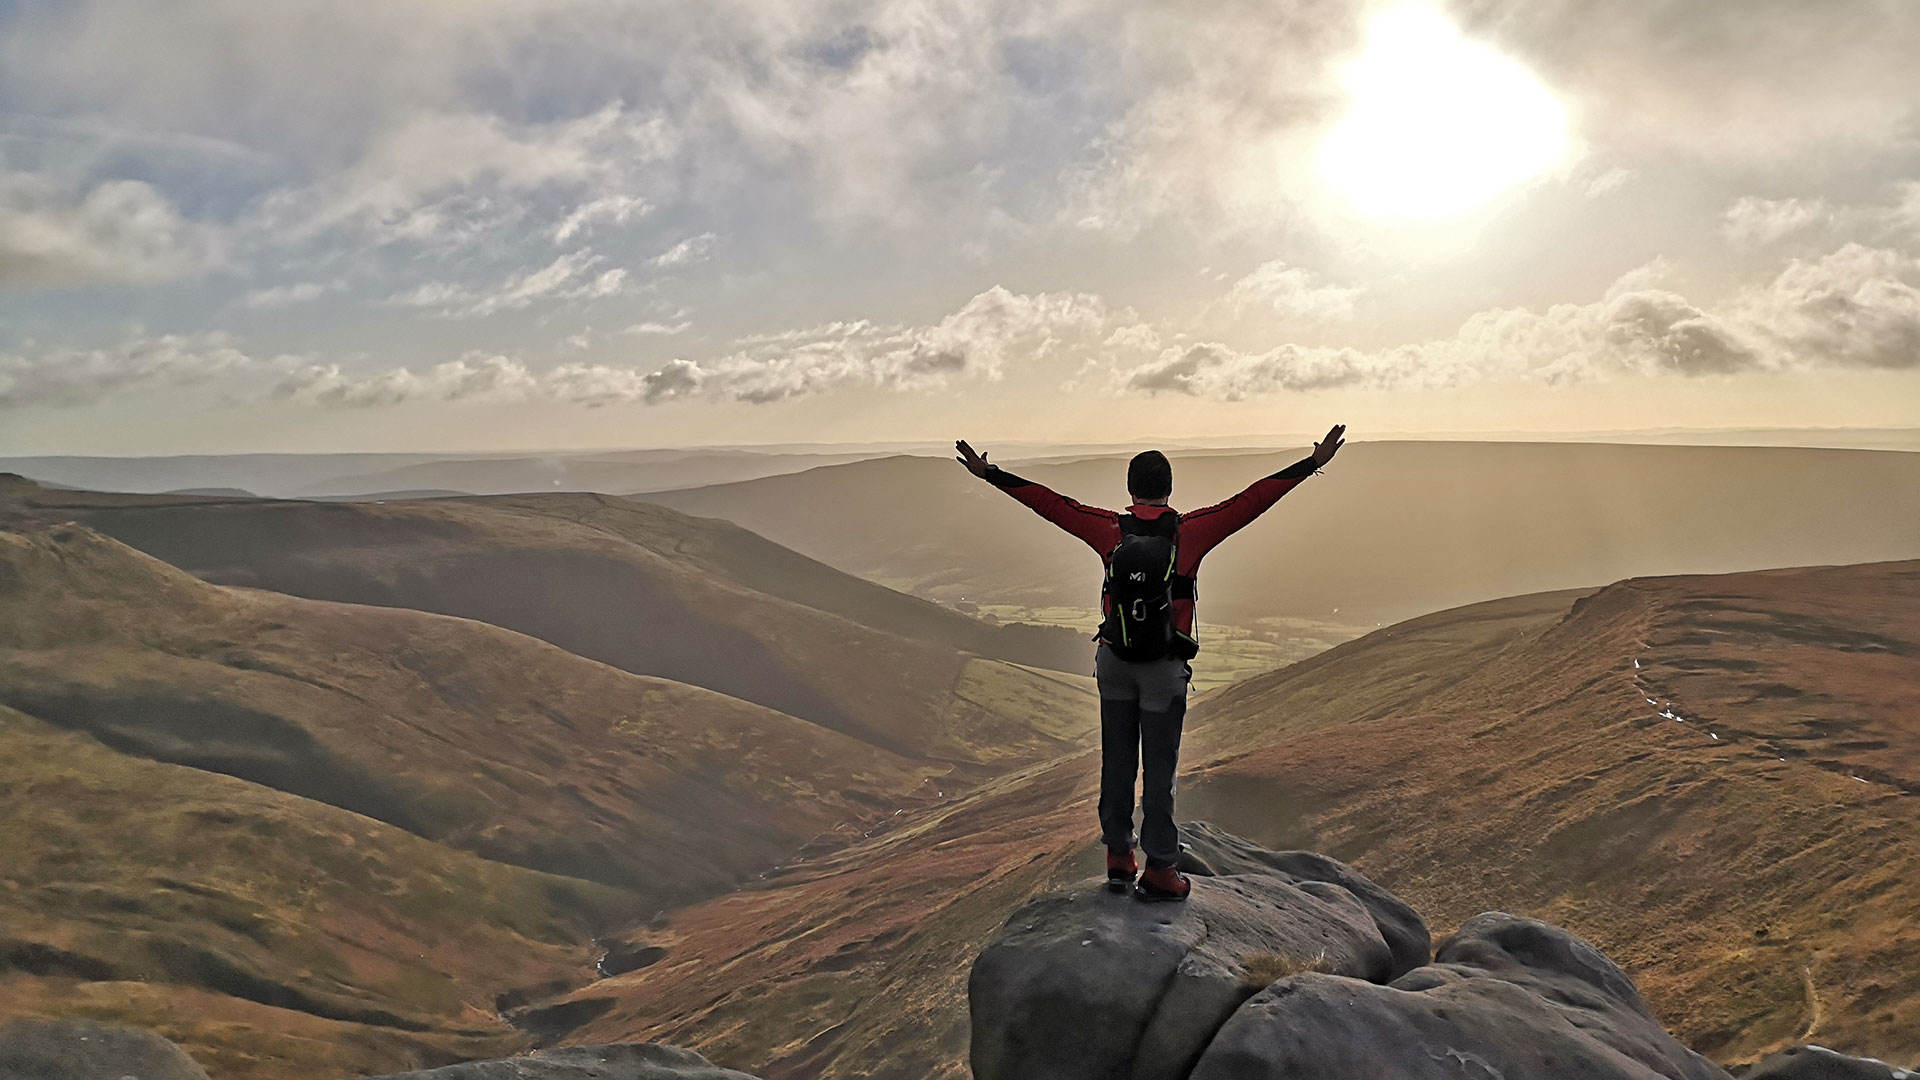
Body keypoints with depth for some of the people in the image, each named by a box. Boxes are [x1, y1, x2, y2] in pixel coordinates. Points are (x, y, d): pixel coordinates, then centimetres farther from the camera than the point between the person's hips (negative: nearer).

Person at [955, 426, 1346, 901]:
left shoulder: (1111, 531, -5)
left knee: (1117, 761, 13)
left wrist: (988, 472, 3)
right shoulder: (1189, 533, -10)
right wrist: (1313, 463, -7)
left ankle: (1118, 857, 23)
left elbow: (1047, 501, -3)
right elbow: (1254, 499, -10)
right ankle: (1159, 871, 12)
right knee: (1158, 768, 4)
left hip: (1113, 661, 2)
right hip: (1165, 667, -2)